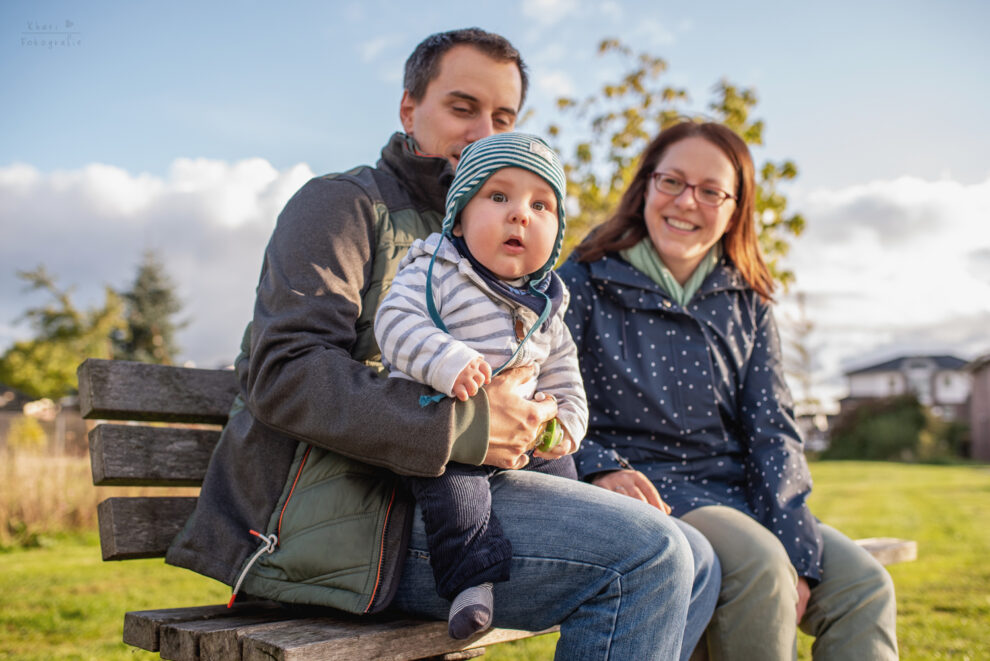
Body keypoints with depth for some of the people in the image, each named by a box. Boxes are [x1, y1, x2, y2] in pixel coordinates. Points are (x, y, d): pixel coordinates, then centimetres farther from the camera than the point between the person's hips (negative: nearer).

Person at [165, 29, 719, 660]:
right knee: (647, 558, -22)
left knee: (694, 564, -2)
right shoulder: (342, 201, 1)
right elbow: (286, 375, -14)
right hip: (339, 510, -8)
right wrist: (465, 426, -21)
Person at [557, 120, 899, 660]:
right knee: (758, 564, -30)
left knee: (864, 585, -16)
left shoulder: (747, 304, 13)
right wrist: (598, 467, -25)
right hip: (641, 489, -4)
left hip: (739, 493, 5)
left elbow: (772, 429, 5)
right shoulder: (587, 281, 0)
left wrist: (794, 552, -8)